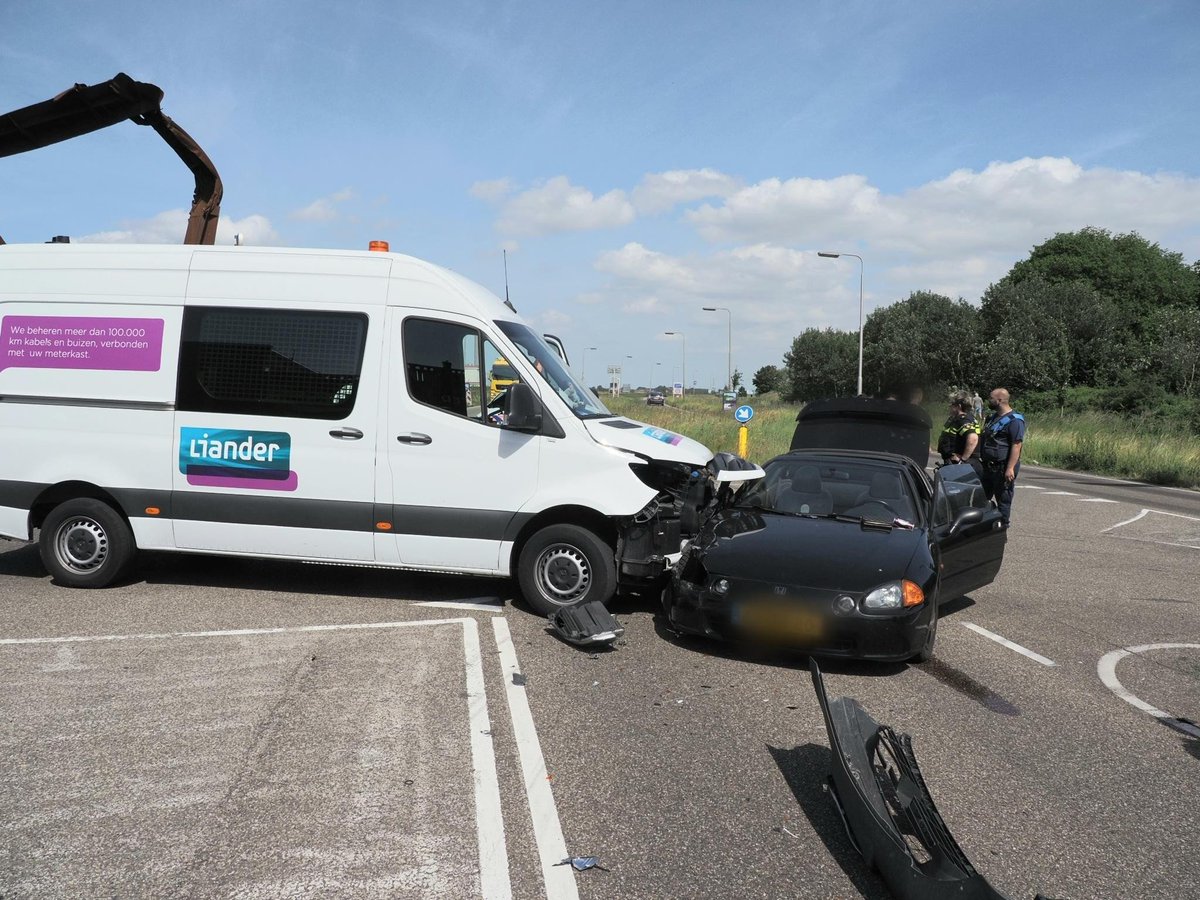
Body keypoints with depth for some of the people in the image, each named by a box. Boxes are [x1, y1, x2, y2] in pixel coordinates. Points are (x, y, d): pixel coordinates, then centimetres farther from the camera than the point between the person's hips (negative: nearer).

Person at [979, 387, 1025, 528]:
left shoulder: (1014, 420, -13)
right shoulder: (992, 418, 16)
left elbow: (1016, 445, -19)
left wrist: (1010, 468, -25)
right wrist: (981, 459, 18)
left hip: (1003, 468, -9)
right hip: (988, 467, 9)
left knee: (1003, 500, 1)